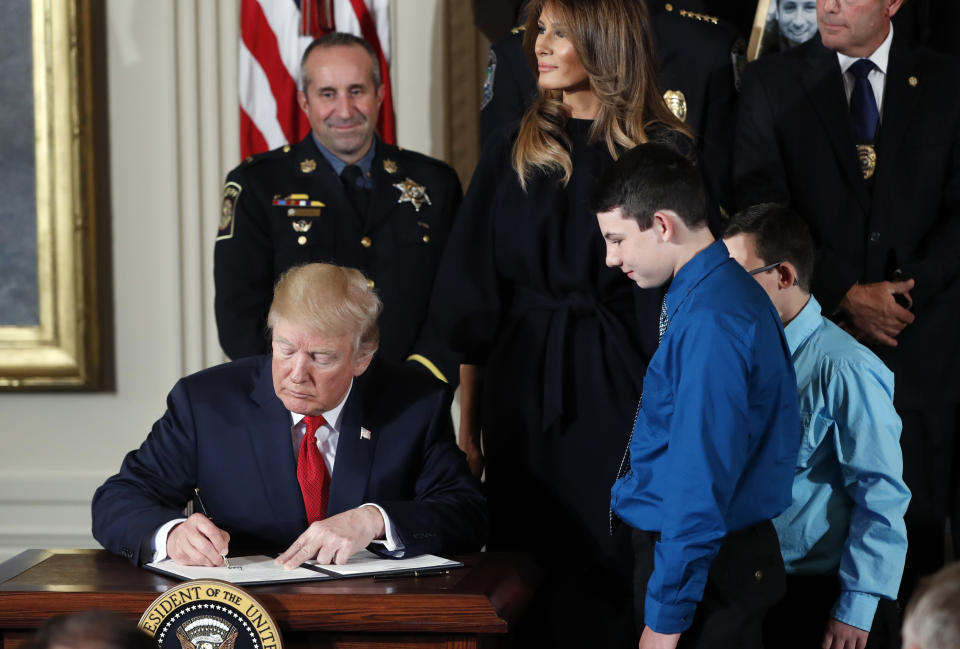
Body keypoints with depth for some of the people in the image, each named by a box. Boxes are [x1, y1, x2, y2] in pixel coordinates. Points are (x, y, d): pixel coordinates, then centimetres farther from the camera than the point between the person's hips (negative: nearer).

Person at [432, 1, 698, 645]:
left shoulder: (666, 152, -4)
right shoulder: (513, 152, 6)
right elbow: (473, 300, 7)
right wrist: (468, 419, 4)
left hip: (617, 394, -3)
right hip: (521, 392, 3)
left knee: (611, 568, 0)